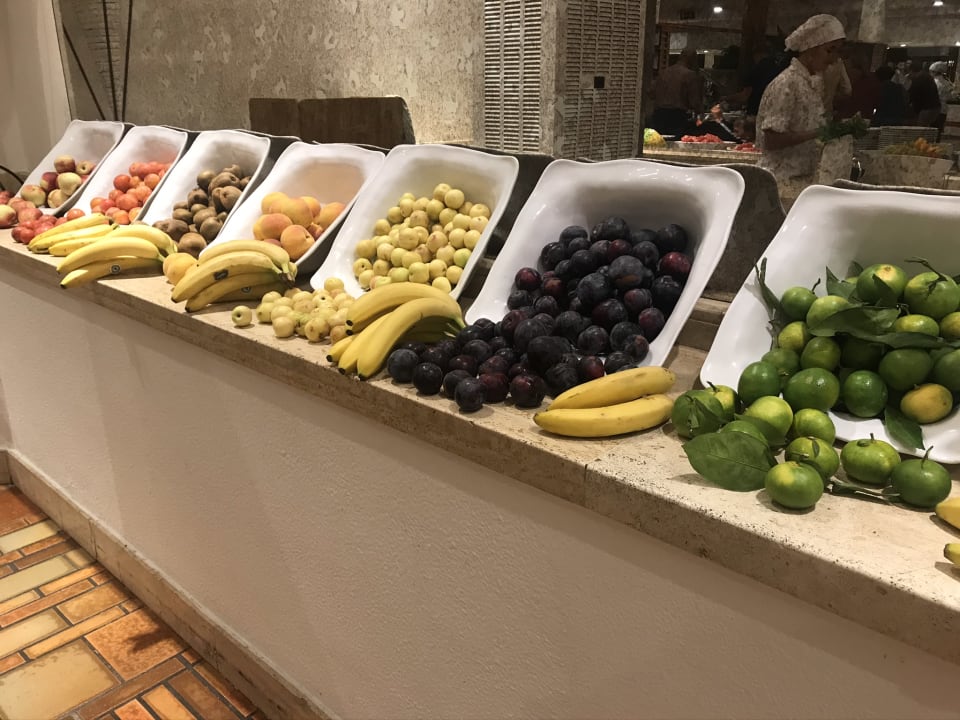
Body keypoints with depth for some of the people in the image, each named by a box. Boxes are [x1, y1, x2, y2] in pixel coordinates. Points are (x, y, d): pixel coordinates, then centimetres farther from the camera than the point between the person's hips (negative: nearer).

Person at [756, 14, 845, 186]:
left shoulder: (816, 81, 9)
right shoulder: (786, 83, -15)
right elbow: (771, 141, -20)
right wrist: (816, 134, -22)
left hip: (806, 176, 8)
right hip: (783, 179, -8)